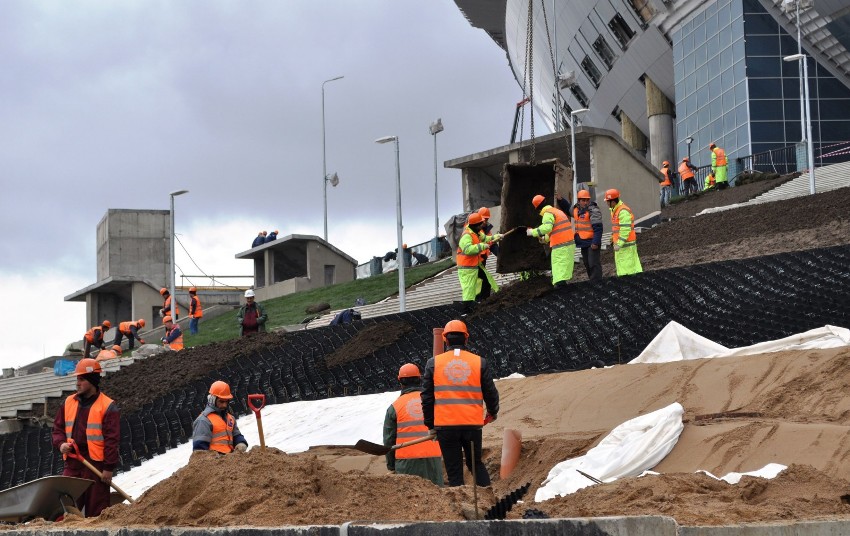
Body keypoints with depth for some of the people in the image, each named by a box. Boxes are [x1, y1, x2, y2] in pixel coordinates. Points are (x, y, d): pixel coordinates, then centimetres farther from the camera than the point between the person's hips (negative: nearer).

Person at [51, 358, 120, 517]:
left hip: (96, 464, -5)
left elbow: (112, 439, -8)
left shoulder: (108, 406, -6)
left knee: (96, 509, 0)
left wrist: (109, 468, -11)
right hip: (72, 463, 5)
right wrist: (60, 444, -4)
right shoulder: (69, 403, 11)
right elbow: (58, 428, 18)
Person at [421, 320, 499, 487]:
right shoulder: (479, 362, 2)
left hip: (445, 425, -1)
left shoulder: (433, 363, 1)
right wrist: (492, 412, 27)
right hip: (473, 424, 1)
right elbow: (490, 392, 7)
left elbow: (427, 397, 3)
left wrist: (430, 425, 13)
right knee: (476, 464, 18)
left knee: (454, 470, 5)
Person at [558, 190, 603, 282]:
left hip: (592, 242, -9)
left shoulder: (593, 210, -15)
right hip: (583, 243, 9)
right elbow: (567, 208, 34)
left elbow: (598, 228, -20)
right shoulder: (576, 209, 11)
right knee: (587, 264, 16)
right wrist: (560, 200, 18)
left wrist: (595, 242, -26)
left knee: (594, 264, -10)